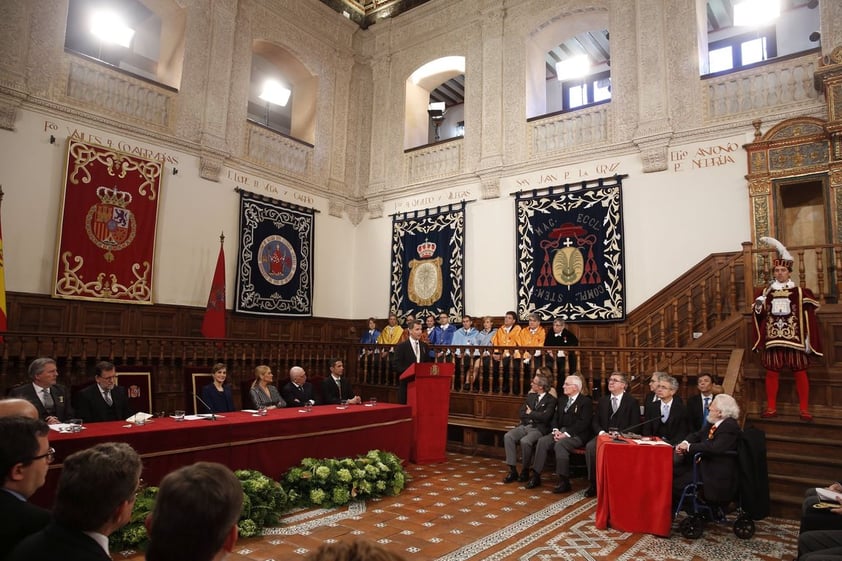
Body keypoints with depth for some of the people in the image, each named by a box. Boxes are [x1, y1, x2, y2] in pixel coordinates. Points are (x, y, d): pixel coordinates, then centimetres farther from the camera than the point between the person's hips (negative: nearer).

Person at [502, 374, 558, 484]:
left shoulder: (551, 400, -2)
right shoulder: (531, 396, 17)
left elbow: (545, 417, -16)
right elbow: (521, 414, 14)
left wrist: (530, 413, -2)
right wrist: (534, 416, -3)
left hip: (538, 429, -6)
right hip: (524, 426, 6)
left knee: (525, 441, -34)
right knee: (508, 436, -22)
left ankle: (525, 471, -9)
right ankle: (513, 471, -17)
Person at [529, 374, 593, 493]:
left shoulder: (586, 401, -3)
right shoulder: (562, 401, 20)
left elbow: (583, 422, -14)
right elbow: (556, 418, 17)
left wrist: (566, 434, -21)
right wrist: (556, 430, -5)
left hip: (577, 435, -7)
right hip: (561, 432, 7)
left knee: (560, 444, -34)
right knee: (542, 441, -18)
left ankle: (564, 482, -27)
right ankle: (536, 476, -15)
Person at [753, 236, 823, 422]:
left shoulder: (800, 292, 2)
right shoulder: (766, 292, 9)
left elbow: (808, 318, 1)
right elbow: (759, 315, 12)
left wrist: (808, 341, -4)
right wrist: (758, 307, -11)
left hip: (794, 340, -2)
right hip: (772, 339, 2)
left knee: (800, 373, 3)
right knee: (771, 373, 4)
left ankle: (804, 410, 13)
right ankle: (771, 408, 13)